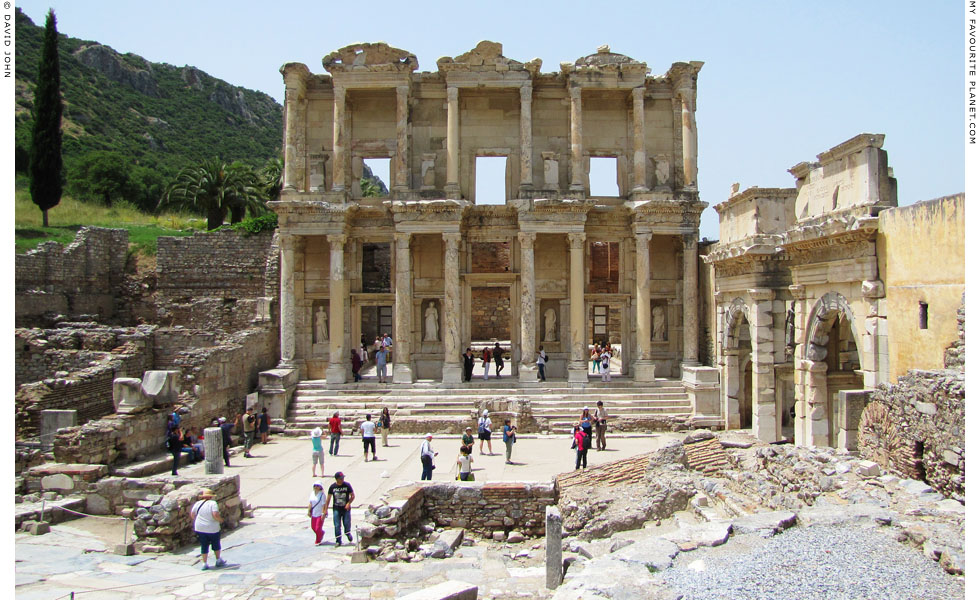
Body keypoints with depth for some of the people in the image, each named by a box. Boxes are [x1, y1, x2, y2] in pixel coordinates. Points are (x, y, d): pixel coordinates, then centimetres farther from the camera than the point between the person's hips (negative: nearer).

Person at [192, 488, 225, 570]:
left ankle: (204, 564, 12)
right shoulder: (213, 503, -14)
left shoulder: (198, 503, 1)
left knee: (204, 546, 12)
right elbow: (215, 515, -24)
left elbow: (192, 515, 8)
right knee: (216, 545, 17)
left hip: (200, 529, 3)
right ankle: (218, 560, 29)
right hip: (213, 529, -3)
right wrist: (220, 520, -6)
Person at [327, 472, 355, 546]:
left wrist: (349, 503, -17)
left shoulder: (347, 485, -6)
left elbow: (352, 496, 0)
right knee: (337, 526, -3)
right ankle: (338, 541, 12)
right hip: (336, 509, 1)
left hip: (346, 508, 0)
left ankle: (348, 533, 32)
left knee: (347, 524, -1)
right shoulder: (332, 486, -3)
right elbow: (328, 498, 5)